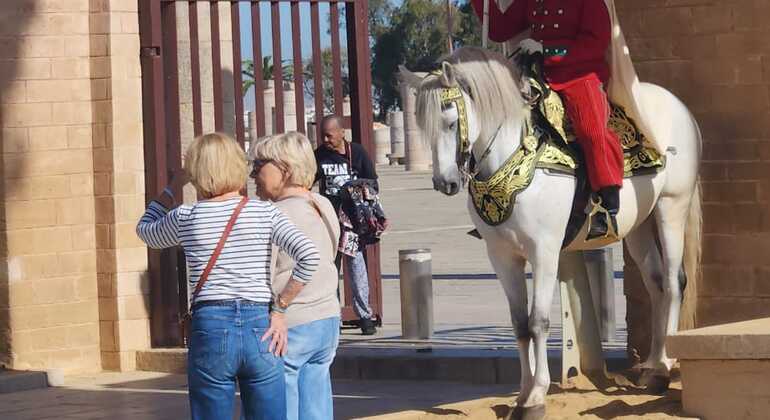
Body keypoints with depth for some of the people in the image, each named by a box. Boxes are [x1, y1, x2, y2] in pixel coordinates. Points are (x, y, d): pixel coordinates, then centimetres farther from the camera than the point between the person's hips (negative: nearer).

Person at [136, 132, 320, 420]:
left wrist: (174, 186, 29)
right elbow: (308, 256, -10)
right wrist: (279, 309, -2)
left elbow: (145, 230, 25)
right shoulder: (264, 213, 3)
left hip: (210, 330, -1)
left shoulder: (186, 218, 3)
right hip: (259, 330, 1)